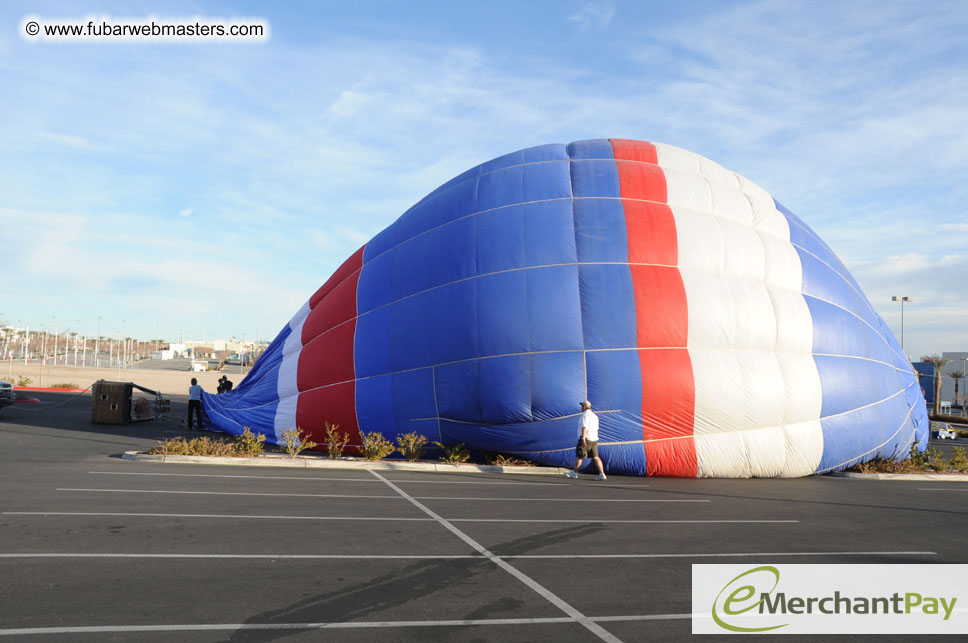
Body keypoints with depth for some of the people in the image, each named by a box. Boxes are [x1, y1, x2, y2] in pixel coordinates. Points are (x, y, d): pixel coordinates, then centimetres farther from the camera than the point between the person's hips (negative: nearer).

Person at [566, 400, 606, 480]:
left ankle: (575, 473, 16)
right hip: (594, 439, 8)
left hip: (586, 439, -8)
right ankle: (602, 474, -8)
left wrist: (583, 438, -29)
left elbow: (584, 427, -22)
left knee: (579, 456, 5)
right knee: (595, 457, 3)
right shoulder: (594, 416, 16)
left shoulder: (585, 415, -10)